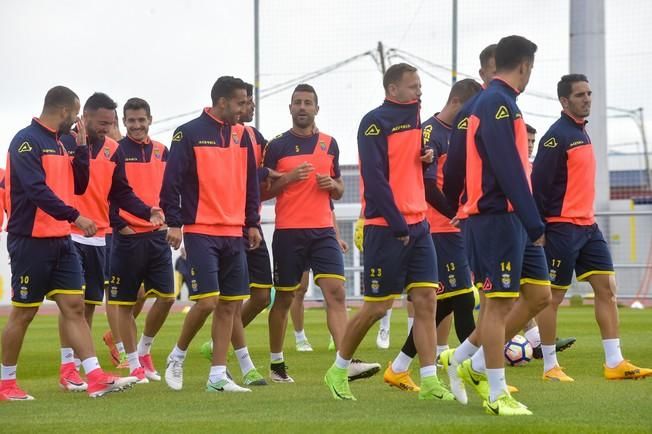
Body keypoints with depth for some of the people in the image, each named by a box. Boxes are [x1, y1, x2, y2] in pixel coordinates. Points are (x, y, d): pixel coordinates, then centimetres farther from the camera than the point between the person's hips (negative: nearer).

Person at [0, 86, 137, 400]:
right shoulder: (26, 141, -13)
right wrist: (75, 216, -27)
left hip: (60, 241, 8)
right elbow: (36, 189, -23)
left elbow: (78, 186, 17)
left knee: (74, 306, 0)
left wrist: (81, 147, 7)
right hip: (31, 241, -8)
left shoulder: (57, 144, 15)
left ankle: (96, 378, -6)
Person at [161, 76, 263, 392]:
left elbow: (251, 182, 18)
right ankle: (177, 357, 10)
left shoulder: (241, 135, 12)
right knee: (207, 301, -13)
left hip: (234, 234, 6)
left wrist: (252, 223, 14)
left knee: (231, 304, 3)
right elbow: (172, 181, -7)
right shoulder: (189, 134, -6)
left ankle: (217, 376, 8)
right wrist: (173, 223, -11)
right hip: (200, 232, -6)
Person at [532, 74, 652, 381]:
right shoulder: (556, 136, -13)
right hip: (562, 227, -9)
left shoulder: (581, 133, 15)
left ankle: (614, 363, 2)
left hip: (587, 226, 9)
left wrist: (587, 217, 18)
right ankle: (550, 367, 7)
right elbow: (539, 184, -16)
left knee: (606, 288, 2)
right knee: (553, 296, 0)